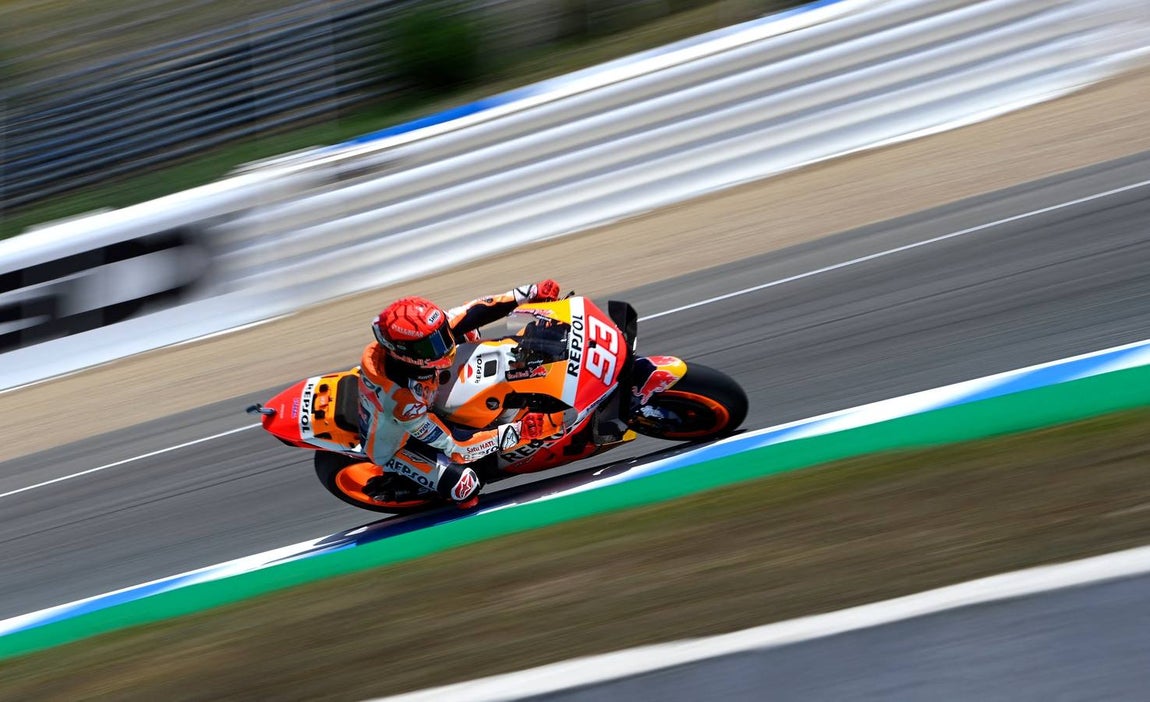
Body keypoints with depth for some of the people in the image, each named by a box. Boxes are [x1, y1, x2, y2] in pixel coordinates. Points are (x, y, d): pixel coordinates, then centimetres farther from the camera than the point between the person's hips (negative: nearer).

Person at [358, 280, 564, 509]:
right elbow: (454, 446, -37)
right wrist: (517, 432, -42)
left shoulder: (420, 336, -29)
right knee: (465, 485, -28)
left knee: (466, 329, 2)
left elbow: (473, 312, -15)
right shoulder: (400, 402, -45)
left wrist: (533, 293, -17)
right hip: (395, 445, -7)